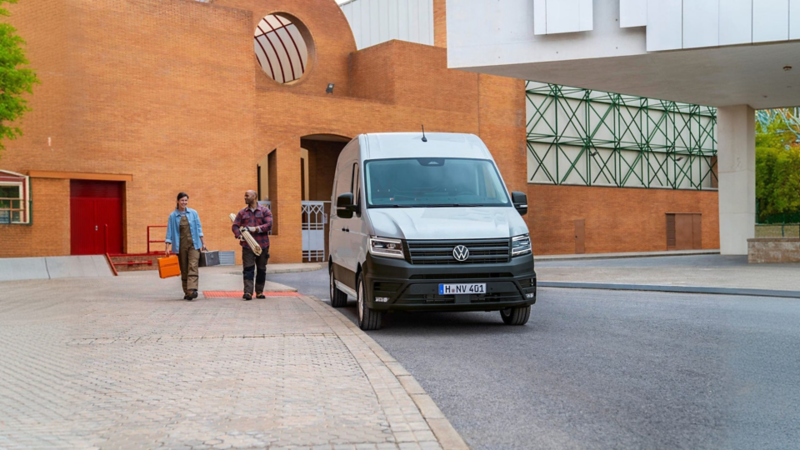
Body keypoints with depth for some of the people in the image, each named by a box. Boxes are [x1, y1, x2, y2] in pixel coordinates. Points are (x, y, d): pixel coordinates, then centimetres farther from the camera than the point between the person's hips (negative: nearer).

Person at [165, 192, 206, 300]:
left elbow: (198, 228, 10)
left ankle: (192, 290, -26)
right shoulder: (173, 216, 2)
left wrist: (203, 243, 9)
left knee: (193, 267, -15)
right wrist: (167, 247, -3)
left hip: (193, 244, 0)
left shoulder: (193, 213, 5)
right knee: (184, 270, 5)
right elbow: (170, 232, 2)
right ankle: (187, 293, 12)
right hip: (180, 245, 0)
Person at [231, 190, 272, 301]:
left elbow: (269, 225, -6)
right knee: (248, 268, -10)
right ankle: (248, 292, -15)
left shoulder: (265, 211, 6)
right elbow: (235, 226, 7)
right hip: (247, 245, 1)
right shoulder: (242, 213, 13)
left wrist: (254, 229, -16)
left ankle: (259, 292, 17)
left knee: (261, 269, 6)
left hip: (262, 245, 0)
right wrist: (239, 235, -14)